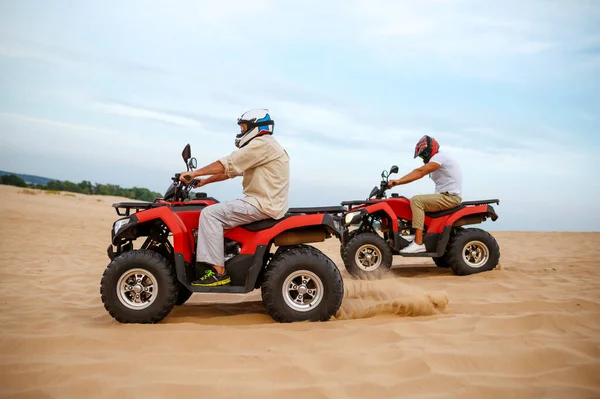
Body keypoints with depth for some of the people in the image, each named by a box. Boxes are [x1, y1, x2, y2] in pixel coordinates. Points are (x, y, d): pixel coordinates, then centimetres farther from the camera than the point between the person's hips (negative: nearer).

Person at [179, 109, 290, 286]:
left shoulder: (262, 144, -11)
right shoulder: (262, 146, 23)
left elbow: (227, 164, -16)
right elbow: (231, 170, 23)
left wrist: (194, 173, -10)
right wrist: (205, 181, 18)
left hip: (263, 205, -11)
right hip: (264, 203, 11)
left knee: (210, 213, -16)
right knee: (217, 210, 18)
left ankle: (218, 272, -19)